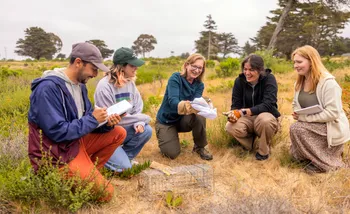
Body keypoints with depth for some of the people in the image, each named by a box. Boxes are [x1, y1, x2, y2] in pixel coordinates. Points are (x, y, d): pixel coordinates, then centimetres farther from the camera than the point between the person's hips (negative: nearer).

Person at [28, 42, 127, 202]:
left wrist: (107, 123, -13)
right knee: (105, 192, -11)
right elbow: (57, 132, -25)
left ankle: (87, 171, 3)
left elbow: (86, 121, 8)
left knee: (118, 133, 0)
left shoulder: (79, 84, 5)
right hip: (56, 154, -9)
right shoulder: (48, 88, -23)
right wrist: (93, 119, -19)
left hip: (77, 141, 9)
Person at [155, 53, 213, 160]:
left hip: (183, 120, 3)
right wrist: (186, 105, -56)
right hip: (166, 120, -3)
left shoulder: (199, 85, -6)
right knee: (172, 153, -17)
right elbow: (172, 101, -34)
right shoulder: (176, 78, -20)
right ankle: (166, 138, 19)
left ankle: (200, 147, -4)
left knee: (199, 118, -30)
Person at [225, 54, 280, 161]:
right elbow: (236, 105, -6)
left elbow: (268, 105, -26)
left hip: (266, 115, -2)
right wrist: (233, 114, -31)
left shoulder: (269, 79, -15)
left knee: (264, 120, -39)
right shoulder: (239, 81, -5)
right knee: (230, 127, -28)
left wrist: (246, 111, -38)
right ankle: (253, 145, 0)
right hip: (247, 119, 3)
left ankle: (263, 150, -9)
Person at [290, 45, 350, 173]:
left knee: (296, 128, -30)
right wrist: (297, 114, -11)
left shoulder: (328, 82, -23)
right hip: (313, 126, 8)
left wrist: (305, 117, -25)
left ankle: (325, 161, -12)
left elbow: (332, 113, -27)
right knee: (296, 154, 10)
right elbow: (296, 104, 12)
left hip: (332, 128, -8)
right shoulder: (299, 82, 2)